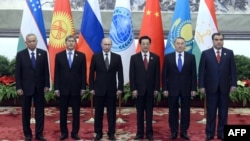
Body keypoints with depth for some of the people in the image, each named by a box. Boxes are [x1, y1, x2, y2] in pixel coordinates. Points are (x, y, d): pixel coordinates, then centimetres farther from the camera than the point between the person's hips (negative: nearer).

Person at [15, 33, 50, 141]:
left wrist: (46, 85, -2)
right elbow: (18, 72, -3)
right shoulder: (20, 54, -1)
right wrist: (18, 87, -9)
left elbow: (46, 70, 3)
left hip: (39, 87, 1)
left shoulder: (43, 53, 2)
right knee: (26, 112, 7)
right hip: (25, 87, -1)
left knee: (40, 111, 6)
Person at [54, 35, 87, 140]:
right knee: (63, 112, 7)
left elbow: (83, 73, 1)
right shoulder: (59, 55, 3)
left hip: (76, 88, 0)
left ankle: (75, 133, 17)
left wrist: (83, 87, -4)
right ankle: (64, 132, 19)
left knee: (76, 112, 6)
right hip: (63, 88, 0)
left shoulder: (81, 56, 2)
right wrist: (56, 88, -3)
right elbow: (57, 73, 2)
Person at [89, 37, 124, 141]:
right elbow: (91, 73, 2)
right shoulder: (95, 57, 1)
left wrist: (120, 88, -4)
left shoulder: (117, 57, 2)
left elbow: (120, 74, 2)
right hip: (99, 89, 0)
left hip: (112, 90, 1)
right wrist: (91, 88, -3)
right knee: (98, 112, 7)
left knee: (112, 113, 6)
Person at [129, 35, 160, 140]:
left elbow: (157, 74, 2)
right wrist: (133, 89, -8)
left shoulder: (155, 57, 3)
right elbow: (132, 75, -1)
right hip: (139, 89, 0)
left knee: (149, 112, 7)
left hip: (150, 89, 0)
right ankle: (140, 133, 14)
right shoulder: (134, 57, 1)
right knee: (140, 112, 6)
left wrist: (156, 89, -3)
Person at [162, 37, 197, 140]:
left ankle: (184, 131, 16)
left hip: (186, 89, 1)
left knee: (185, 111, 6)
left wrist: (194, 88, -3)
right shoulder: (168, 57, 2)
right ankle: (174, 131, 17)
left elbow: (193, 74, 2)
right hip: (172, 89, 0)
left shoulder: (191, 57, 3)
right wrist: (164, 89, -5)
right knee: (173, 111, 6)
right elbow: (164, 74, 1)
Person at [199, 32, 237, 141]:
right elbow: (201, 71, -1)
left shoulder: (229, 53, 5)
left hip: (224, 87, 1)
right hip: (211, 87, -1)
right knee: (211, 112, 5)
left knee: (223, 112, 8)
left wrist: (233, 84, -4)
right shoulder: (206, 53, 1)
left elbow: (233, 70, 3)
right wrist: (201, 86, -6)